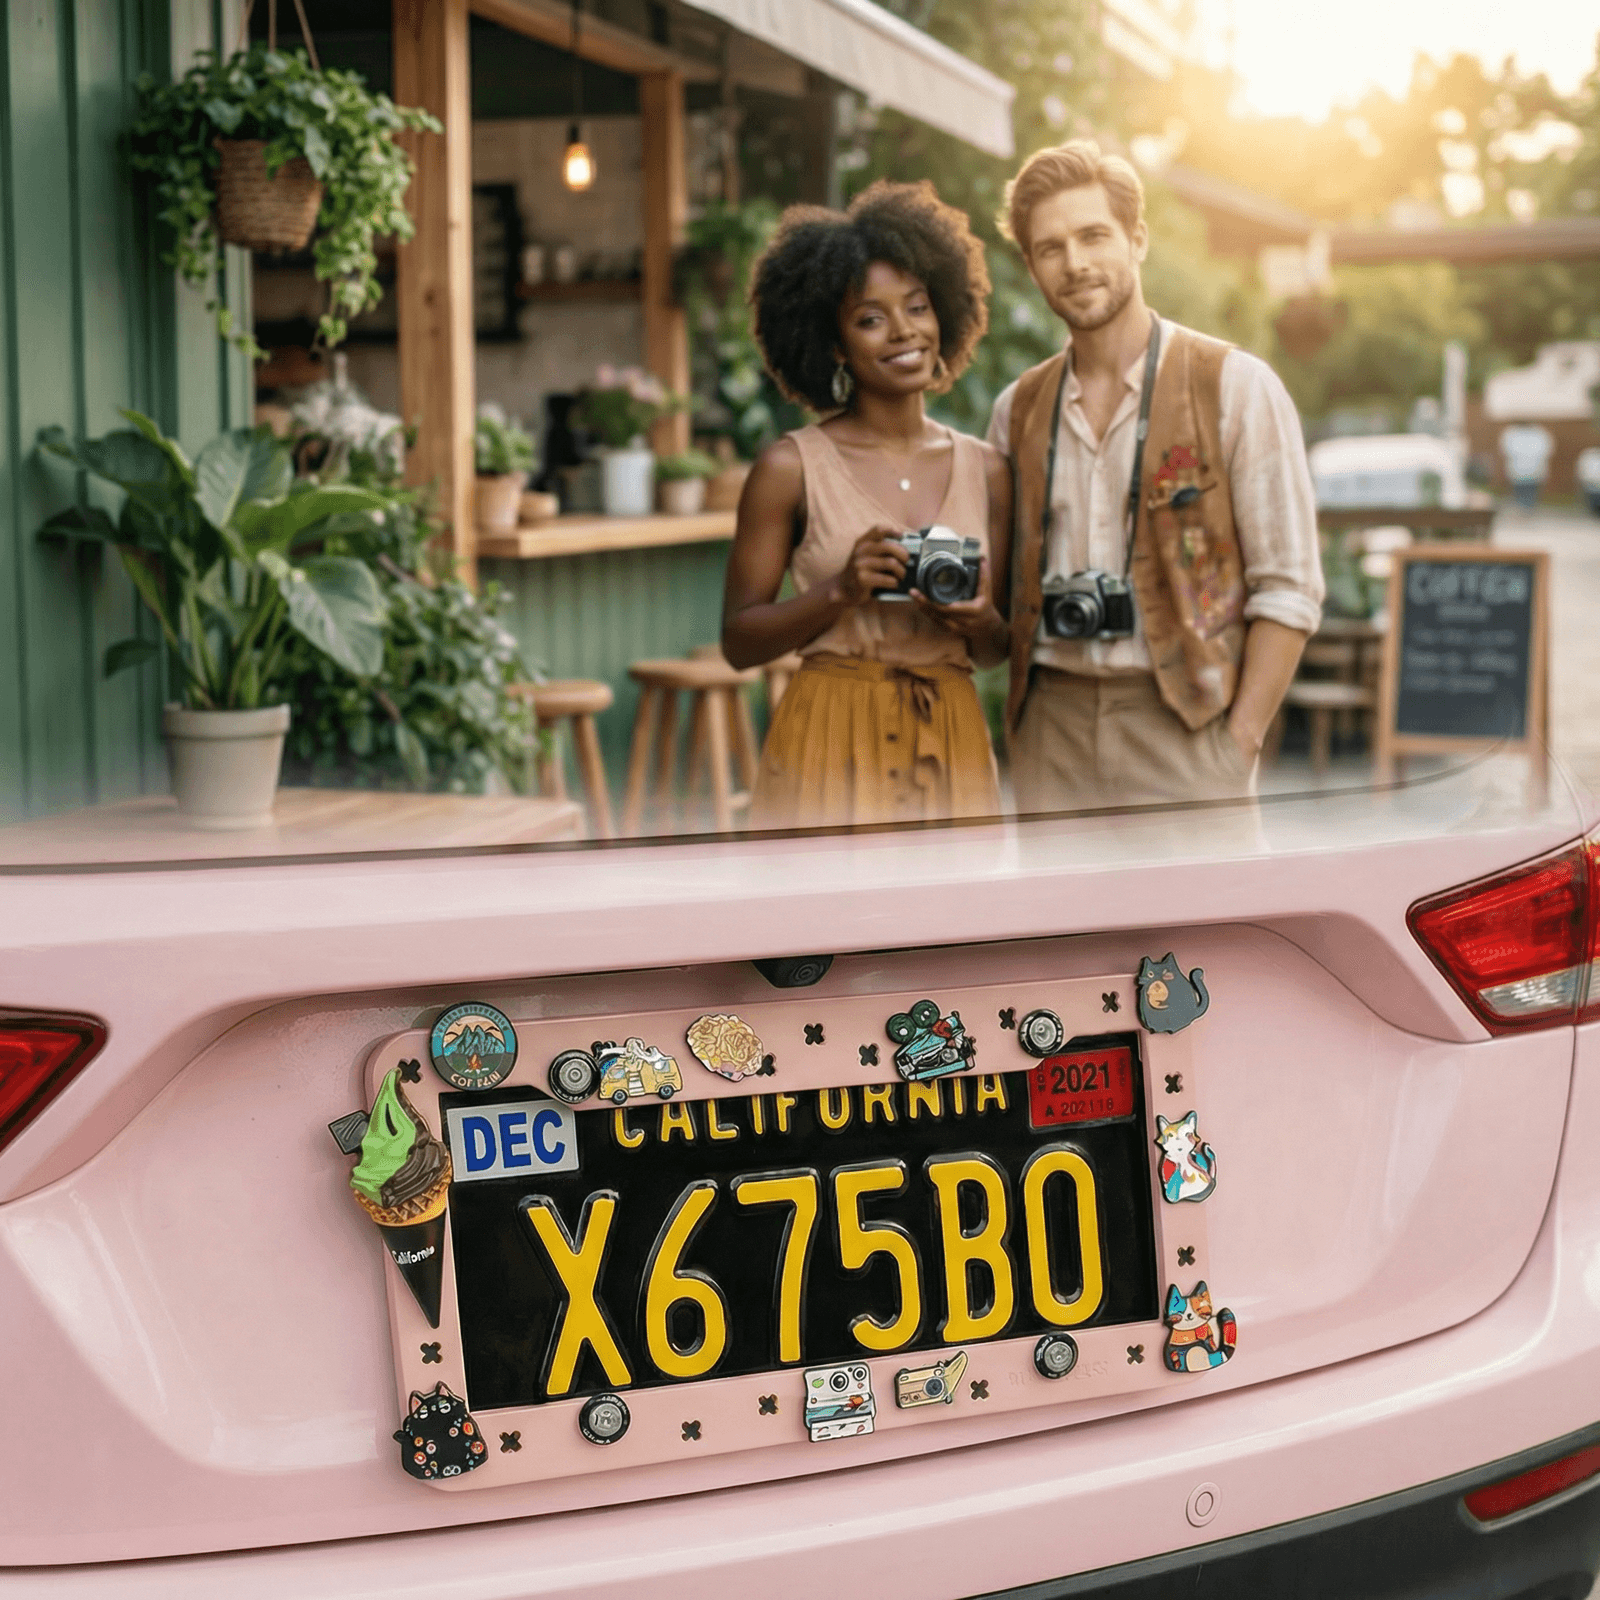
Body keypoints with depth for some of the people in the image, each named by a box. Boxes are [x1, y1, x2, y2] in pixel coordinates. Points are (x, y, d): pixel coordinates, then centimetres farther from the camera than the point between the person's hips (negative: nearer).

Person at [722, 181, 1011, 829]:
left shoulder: (985, 471, 8)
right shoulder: (791, 468, -3)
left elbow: (995, 651, 14)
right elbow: (738, 640, -2)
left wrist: (978, 620, -8)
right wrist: (841, 591, -16)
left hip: (952, 749, 3)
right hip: (832, 747, -3)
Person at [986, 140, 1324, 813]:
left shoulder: (1235, 387, 0)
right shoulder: (1017, 409, 13)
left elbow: (1288, 589, -4)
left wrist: (1238, 745, -11)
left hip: (1182, 724, -4)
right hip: (1053, 728, 4)